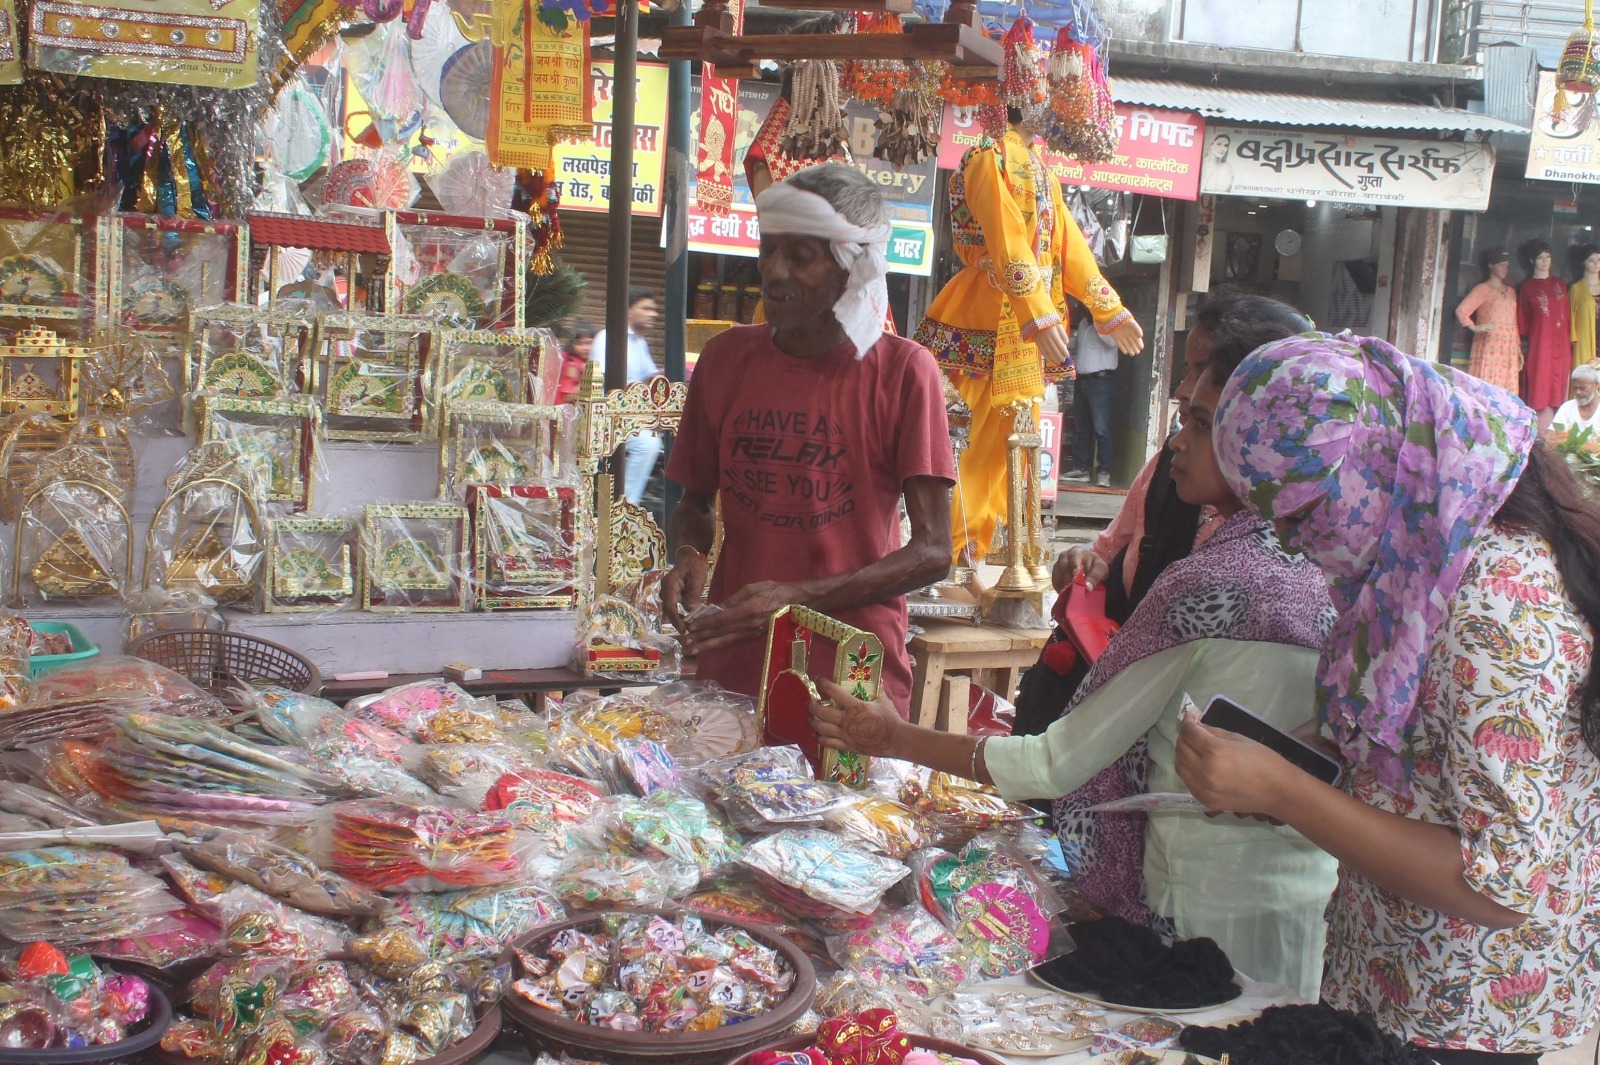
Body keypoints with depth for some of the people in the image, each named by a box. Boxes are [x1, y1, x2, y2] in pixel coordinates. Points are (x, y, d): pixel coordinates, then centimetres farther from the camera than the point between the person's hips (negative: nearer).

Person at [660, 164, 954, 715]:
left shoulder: (902, 372, -9)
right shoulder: (727, 356, 4)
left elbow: (933, 552, -10)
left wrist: (799, 598, -20)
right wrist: (689, 556, -6)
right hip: (730, 668, 3)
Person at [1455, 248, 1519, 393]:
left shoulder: (1511, 292, 22)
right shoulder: (1482, 289, 2)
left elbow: (1513, 323, 23)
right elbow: (1461, 310, -10)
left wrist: (1518, 348, 18)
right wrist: (1475, 328, -18)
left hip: (1509, 350, 6)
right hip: (1489, 348, -6)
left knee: (1507, 393, -1)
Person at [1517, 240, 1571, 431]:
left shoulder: (1560, 284, 16)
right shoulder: (1527, 286, 6)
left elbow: (1567, 315, 15)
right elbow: (1522, 319, 5)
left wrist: (1569, 340, 7)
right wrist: (1523, 341, -2)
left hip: (1560, 343, 4)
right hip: (1539, 342, -3)